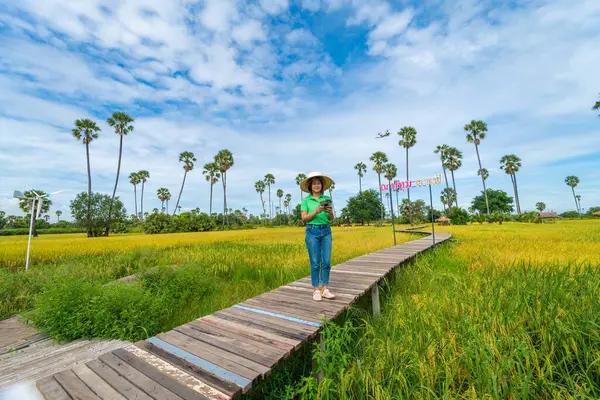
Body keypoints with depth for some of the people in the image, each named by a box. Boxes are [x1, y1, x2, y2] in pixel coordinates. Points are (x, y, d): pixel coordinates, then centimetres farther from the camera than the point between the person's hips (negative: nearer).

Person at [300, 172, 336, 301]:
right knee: (315, 262, 1)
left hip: (326, 231, 3)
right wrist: (316, 211, -19)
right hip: (312, 232, -3)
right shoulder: (306, 200, 0)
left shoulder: (327, 198, 7)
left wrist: (330, 213, -14)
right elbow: (304, 218, -6)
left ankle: (325, 289, 14)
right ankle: (316, 290, 13)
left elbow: (331, 219, 8)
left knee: (327, 261, 2)